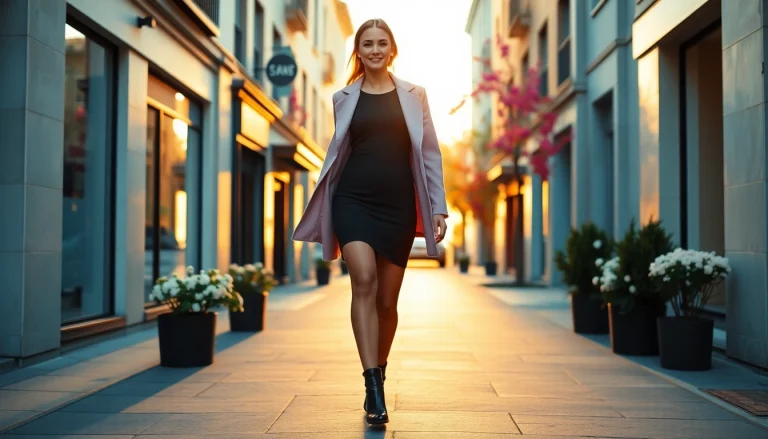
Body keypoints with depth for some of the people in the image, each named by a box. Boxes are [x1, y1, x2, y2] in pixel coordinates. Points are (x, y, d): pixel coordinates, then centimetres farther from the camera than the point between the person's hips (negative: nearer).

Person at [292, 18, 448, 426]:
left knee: (387, 299, 5)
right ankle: (373, 386, -20)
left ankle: (378, 375, 27)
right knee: (364, 281, -21)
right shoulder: (344, 98, 11)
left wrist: (439, 208, 0)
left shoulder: (413, 95, 9)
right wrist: (322, 216, 14)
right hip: (353, 199, 0)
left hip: (397, 204, 0)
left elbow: (429, 153, 7)